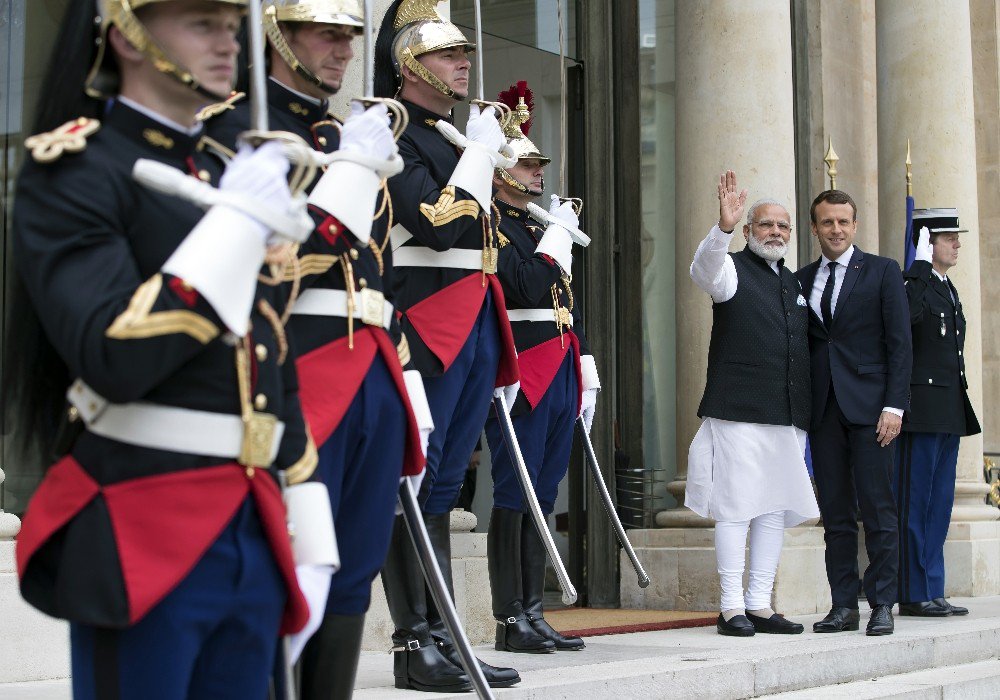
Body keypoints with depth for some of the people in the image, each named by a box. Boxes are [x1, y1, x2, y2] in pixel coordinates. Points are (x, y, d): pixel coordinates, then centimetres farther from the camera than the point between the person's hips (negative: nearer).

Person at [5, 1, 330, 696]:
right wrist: (235, 222, -16)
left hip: (255, 533, 7)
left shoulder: (240, 177, 15)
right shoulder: (73, 172, -7)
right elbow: (114, 360, -21)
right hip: (142, 544, -7)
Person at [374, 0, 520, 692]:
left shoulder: (457, 138, 20)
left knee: (442, 485, 10)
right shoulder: (391, 135, -7)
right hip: (426, 328, -9)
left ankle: (442, 636, 14)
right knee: (411, 482, -5)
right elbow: (436, 223, -21)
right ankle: (413, 643, -1)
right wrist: (481, 151, -11)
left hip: (476, 327, 9)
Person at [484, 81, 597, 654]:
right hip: (523, 375, -9)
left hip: (561, 375, 9)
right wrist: (558, 235, -9)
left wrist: (587, 376, 19)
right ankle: (511, 621, -1)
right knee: (515, 494, -5)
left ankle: (534, 614, 13)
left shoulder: (545, 229, 21)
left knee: (543, 497, 9)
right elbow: (526, 287, -21)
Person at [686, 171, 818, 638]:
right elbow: (704, 269, -23)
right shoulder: (733, 269, 1)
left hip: (788, 418, 7)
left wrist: (806, 411, 17)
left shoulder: (795, 283, 20)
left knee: (776, 510, 7)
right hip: (738, 413, -7)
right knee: (735, 508, -6)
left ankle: (759, 604, 13)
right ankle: (731, 607, -2)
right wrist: (723, 227, -42)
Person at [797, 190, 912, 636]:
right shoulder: (802, 280, 14)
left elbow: (899, 343, -1)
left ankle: (882, 605, 2)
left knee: (878, 510, -4)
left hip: (868, 406, -3)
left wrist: (894, 405, -10)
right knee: (835, 513, 5)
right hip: (822, 410, 4)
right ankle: (844, 605, 10)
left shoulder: (882, 272, 4)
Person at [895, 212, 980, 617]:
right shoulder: (913, 284, -9)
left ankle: (932, 593, 16)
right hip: (922, 412, -9)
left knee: (939, 504, 11)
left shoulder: (949, 290, 19)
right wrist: (921, 263, -28)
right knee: (915, 503, -4)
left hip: (950, 412, 9)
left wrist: (960, 410, 20)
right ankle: (913, 595, 1)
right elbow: (904, 318, -33)